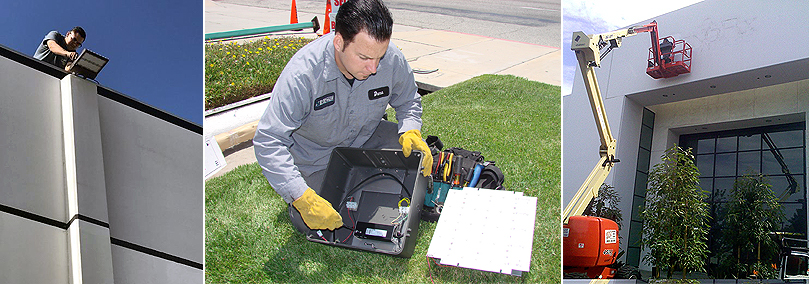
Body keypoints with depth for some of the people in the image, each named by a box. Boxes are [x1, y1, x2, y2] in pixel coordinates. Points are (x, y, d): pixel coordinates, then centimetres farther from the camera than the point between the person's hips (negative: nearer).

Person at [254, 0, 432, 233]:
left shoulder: (392, 59, -23)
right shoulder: (303, 72, -35)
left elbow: (408, 101, -1)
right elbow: (268, 141, -35)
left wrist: (410, 131, -24)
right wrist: (303, 198, -43)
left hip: (367, 139, 4)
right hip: (316, 155, -3)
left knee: (419, 157, -16)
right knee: (315, 225, -16)